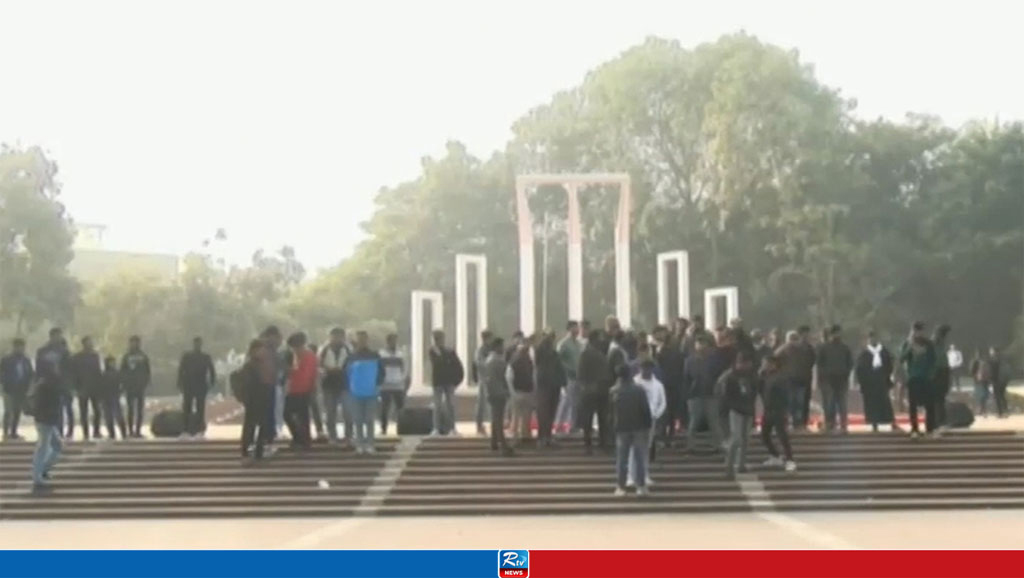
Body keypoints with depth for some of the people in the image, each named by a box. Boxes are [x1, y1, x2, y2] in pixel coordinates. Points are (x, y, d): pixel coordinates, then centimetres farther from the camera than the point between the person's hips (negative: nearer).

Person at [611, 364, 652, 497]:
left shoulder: (614, 392, -2)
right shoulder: (639, 390, -6)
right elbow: (646, 410, -7)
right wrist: (648, 426, 1)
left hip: (622, 428, 1)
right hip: (639, 428, -1)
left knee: (621, 459, 6)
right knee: (639, 458, 5)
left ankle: (620, 487, 4)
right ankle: (641, 486, 4)